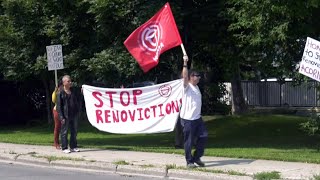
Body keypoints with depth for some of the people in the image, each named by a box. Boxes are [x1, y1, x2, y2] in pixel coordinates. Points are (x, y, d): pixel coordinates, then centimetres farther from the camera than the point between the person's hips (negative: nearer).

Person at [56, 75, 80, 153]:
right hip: (65, 115, -6)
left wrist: (77, 112, 10)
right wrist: (61, 117, -14)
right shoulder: (60, 93, -6)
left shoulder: (73, 91, 11)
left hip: (74, 115, 6)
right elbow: (58, 106, -8)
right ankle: (64, 148, 7)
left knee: (74, 131, 9)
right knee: (64, 131, 0)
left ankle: (73, 146, 19)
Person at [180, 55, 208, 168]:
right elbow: (185, 76, -28)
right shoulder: (187, 86, -8)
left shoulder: (196, 87, 17)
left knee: (203, 136, 4)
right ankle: (189, 161, 9)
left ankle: (197, 157, 18)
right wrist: (185, 63, -35)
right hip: (187, 119, -8)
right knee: (189, 141, -1)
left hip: (197, 118, 8)